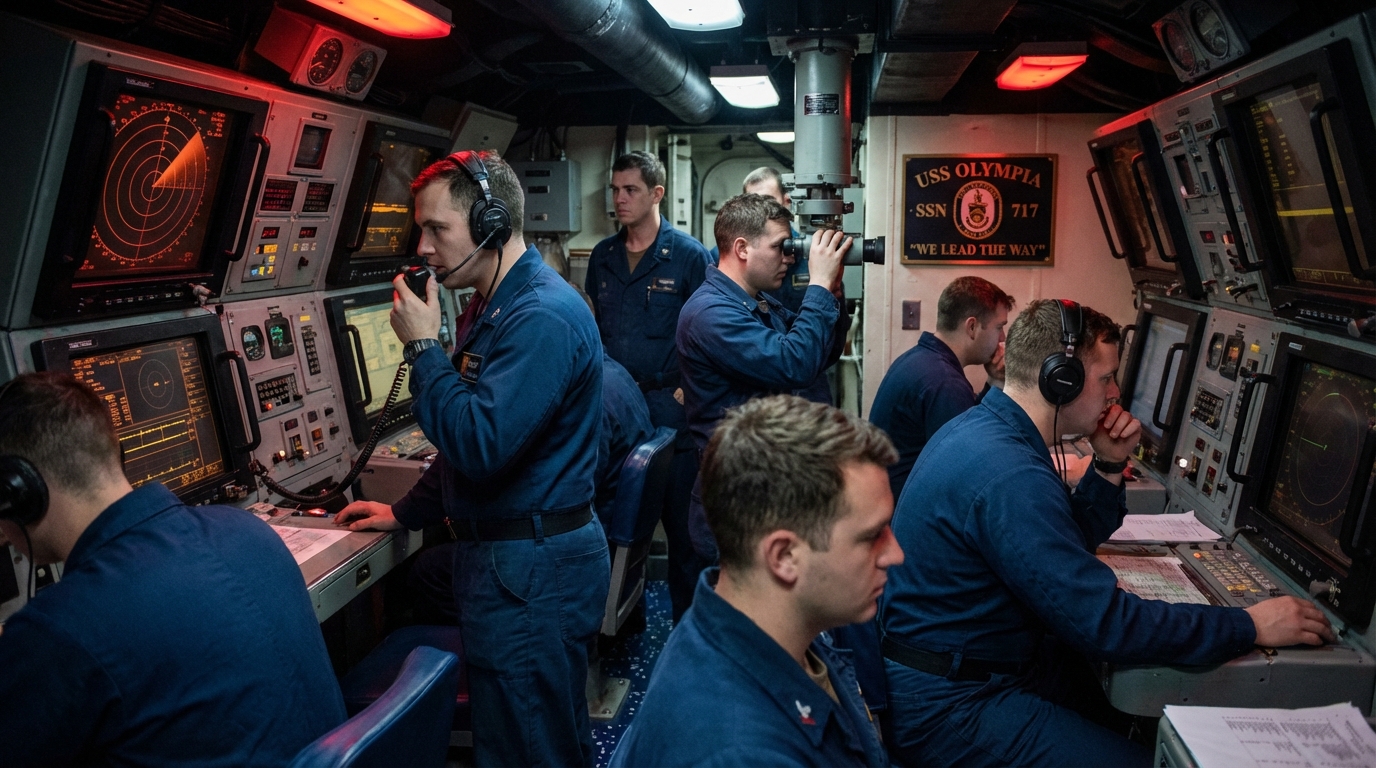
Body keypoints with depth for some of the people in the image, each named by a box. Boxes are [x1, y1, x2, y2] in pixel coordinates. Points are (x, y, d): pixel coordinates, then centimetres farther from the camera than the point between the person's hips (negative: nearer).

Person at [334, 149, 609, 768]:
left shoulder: (542, 317, -22)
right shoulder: (492, 308, 12)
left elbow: (480, 447, -29)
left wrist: (422, 348, -19)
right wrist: (405, 512, 20)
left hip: (531, 574, -10)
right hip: (507, 553, 10)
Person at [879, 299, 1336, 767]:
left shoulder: (981, 426, 5)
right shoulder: (1009, 477, -28)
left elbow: (1067, 545, 17)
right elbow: (1105, 622, -26)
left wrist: (1109, 467, 2)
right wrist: (1250, 627, -16)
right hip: (947, 706, -10)